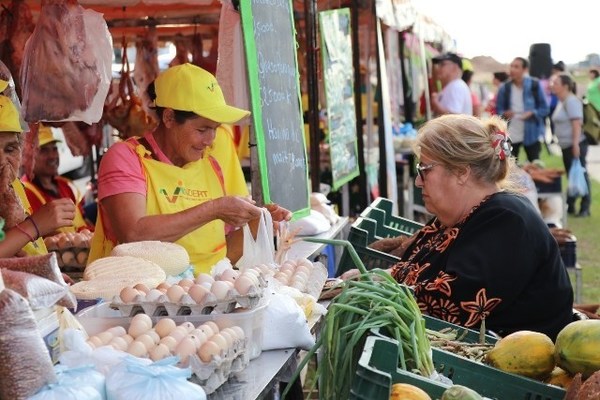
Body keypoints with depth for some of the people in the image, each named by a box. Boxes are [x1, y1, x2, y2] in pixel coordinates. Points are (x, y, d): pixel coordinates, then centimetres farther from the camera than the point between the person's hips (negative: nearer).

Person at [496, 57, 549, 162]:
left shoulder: (535, 85, -5)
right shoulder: (505, 88, 0)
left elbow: (544, 108, -2)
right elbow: (498, 109, 5)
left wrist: (532, 113, -21)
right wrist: (504, 114, -18)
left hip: (532, 134, -1)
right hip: (511, 135, 2)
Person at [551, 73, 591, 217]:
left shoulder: (571, 101, -14)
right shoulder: (561, 101, 15)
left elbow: (577, 123, -21)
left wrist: (575, 144, -26)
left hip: (575, 145, -10)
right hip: (566, 145, 10)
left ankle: (585, 208, 3)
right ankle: (570, 206, 20)